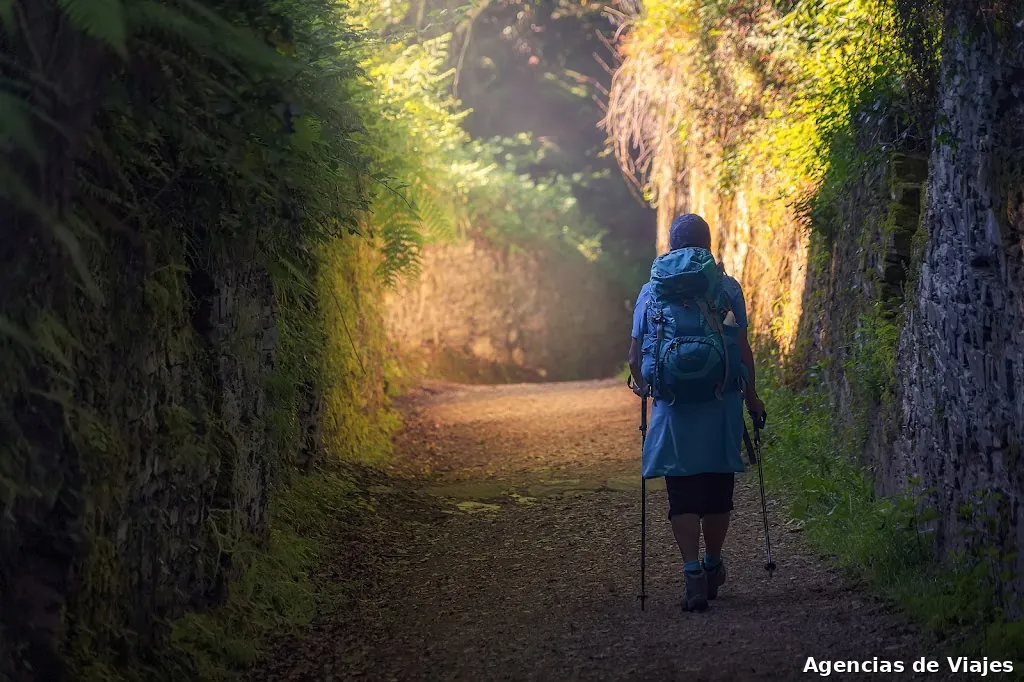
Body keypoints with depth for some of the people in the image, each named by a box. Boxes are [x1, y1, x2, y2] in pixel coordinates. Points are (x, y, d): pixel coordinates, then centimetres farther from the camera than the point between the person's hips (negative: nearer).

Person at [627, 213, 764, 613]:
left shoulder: (651, 291, 2)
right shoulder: (727, 289, -1)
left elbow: (635, 357, 4)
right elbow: (743, 352, -2)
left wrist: (643, 386, 25)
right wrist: (751, 397, 12)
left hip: (673, 409, 0)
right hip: (721, 406, 0)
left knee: (682, 495, 3)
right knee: (717, 490, 14)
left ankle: (693, 574, -10)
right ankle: (712, 568, 27)